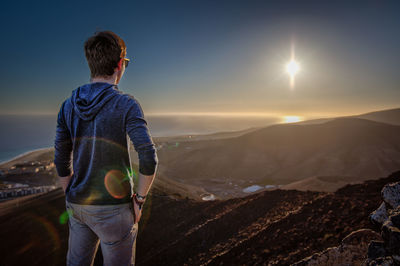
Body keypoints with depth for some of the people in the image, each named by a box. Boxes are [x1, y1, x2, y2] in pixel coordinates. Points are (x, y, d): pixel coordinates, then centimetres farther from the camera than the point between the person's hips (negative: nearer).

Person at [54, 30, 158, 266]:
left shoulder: (69, 105, 1)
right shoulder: (127, 104, -16)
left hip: (79, 204, 6)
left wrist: (72, 198, 16)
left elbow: (61, 160, 6)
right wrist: (139, 199, -9)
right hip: (114, 207, -5)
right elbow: (149, 158, -23)